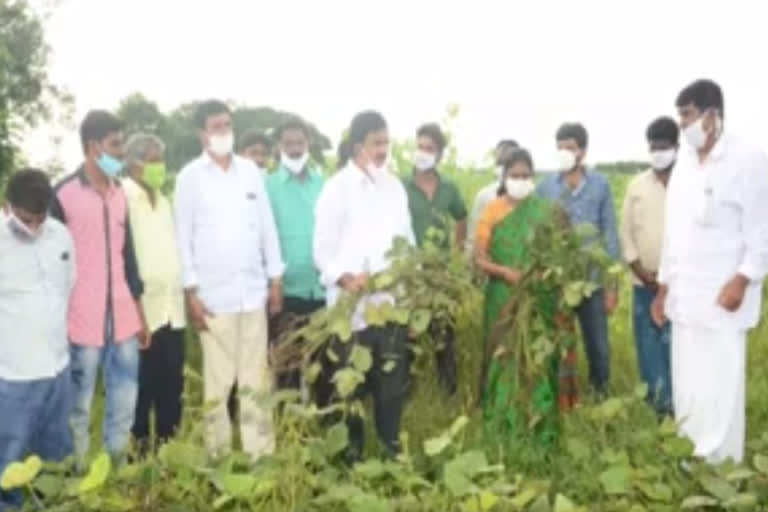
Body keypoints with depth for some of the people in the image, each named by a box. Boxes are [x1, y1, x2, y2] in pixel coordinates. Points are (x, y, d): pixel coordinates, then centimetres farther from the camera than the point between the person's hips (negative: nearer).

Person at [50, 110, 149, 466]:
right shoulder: (64, 193, -6)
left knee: (125, 400, 11)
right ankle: (79, 472, 17)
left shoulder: (119, 193, 13)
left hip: (123, 317, 6)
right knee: (80, 403, 4)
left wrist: (139, 312, 16)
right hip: (83, 320, -6)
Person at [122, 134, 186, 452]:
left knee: (172, 379, 10)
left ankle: (169, 440, 22)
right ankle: (141, 444, 14)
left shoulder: (162, 200, 19)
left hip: (172, 306, 7)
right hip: (142, 309, -7)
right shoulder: (122, 198, -7)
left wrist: (182, 290, 11)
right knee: (143, 382, 1)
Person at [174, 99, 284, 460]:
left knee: (255, 378, 9)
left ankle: (261, 452, 17)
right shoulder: (190, 177, -1)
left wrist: (276, 279, 6)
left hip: (254, 291, 3)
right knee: (218, 380, 6)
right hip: (213, 295, -3)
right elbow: (184, 237, -2)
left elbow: (267, 227, 9)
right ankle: (219, 455, 17)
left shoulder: (250, 171, 7)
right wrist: (191, 292, -7)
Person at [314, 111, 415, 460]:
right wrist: (345, 278, -23)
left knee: (393, 382, 10)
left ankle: (391, 449, 25)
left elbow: (407, 238, 14)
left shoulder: (395, 186, 11)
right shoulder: (337, 188, -4)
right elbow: (323, 249, -7)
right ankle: (351, 454, 21)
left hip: (392, 303, 4)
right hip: (351, 306, -4)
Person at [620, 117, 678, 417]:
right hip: (643, 283, 3)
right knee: (648, 344, 7)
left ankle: (675, 402, 7)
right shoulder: (636, 185, 7)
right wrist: (641, 271, -3)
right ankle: (657, 401, 18)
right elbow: (626, 231, 6)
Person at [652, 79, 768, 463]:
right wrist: (664, 286, 15)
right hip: (685, 293, 7)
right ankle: (689, 451, 21)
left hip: (723, 292, -6)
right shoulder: (684, 163, 12)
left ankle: (719, 464, 7)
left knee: (720, 384, -3)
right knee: (685, 383, 11)